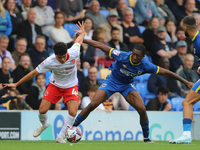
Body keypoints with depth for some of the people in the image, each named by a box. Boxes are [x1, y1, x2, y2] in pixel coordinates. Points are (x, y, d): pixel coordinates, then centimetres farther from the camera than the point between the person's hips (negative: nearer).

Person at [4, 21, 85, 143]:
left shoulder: (74, 53, -28)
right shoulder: (50, 62, -30)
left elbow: (78, 40, -5)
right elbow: (34, 73, -16)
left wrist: (82, 33, 20)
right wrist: (16, 84, -11)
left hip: (71, 86, 0)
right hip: (55, 85, 0)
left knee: (73, 112, -19)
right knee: (42, 110, -9)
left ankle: (61, 137, 0)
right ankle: (44, 125, 29)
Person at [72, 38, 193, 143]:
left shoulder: (145, 66, -22)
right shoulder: (122, 56, -29)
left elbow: (165, 72, -14)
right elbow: (101, 46, -24)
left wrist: (185, 82, -11)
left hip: (127, 85, 2)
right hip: (112, 81, -2)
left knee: (142, 109, -15)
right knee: (92, 105, -16)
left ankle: (146, 138, 4)